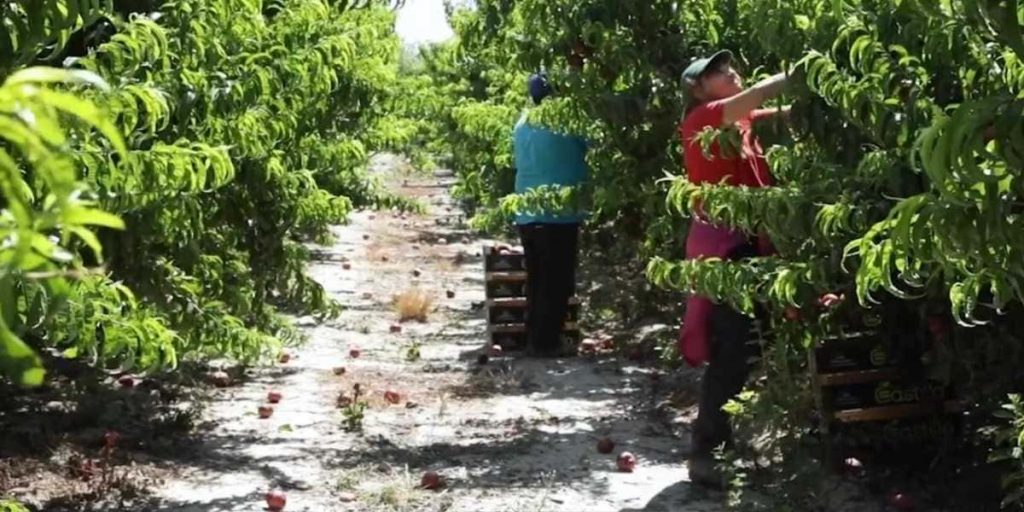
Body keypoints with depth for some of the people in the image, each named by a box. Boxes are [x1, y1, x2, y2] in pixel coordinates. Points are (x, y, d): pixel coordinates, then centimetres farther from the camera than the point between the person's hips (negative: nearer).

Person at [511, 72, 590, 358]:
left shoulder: (522, 124, 8)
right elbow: (588, 147, 2)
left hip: (527, 215, 6)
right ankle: (546, 342, 2)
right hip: (558, 215, -6)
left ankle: (533, 339, 18)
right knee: (556, 284, 1)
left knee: (535, 282, 14)